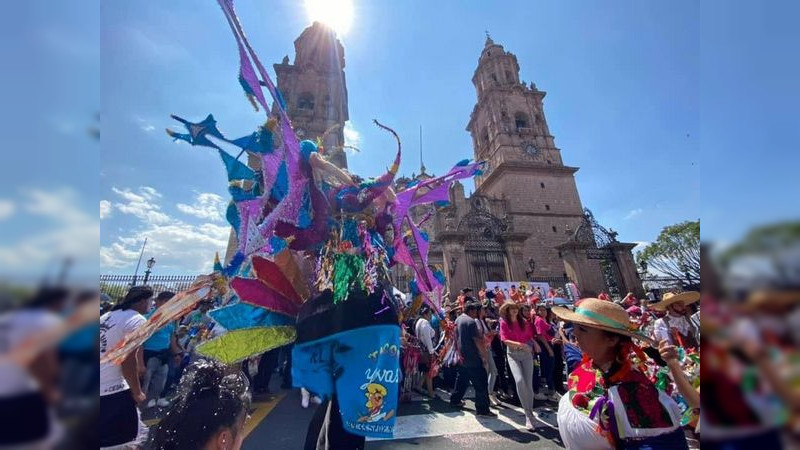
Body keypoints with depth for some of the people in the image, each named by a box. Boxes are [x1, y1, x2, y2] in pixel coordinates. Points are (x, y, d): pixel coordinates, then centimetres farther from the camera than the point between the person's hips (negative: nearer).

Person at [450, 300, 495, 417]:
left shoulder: (458, 319, 8)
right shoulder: (471, 321, -20)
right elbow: (478, 341, -21)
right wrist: (484, 357, -14)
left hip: (463, 357, 9)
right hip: (473, 359, -9)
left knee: (462, 379, 22)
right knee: (481, 384, 1)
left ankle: (455, 400, 32)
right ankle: (482, 409, 6)